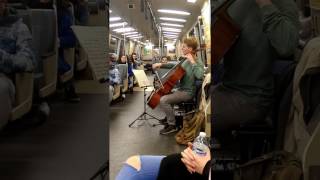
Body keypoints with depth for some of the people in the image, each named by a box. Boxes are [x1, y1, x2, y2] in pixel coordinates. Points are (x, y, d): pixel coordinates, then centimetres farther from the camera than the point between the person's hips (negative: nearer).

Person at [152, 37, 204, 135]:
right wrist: (161, 64, 13)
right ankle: (168, 117, 35)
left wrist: (193, 62, -32)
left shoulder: (198, 63, -18)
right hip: (181, 89, 9)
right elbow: (175, 65, 24)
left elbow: (199, 76, -39)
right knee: (163, 94, 23)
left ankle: (172, 125, -9)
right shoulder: (186, 61, 7)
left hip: (187, 92, -9)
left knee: (163, 100, -22)